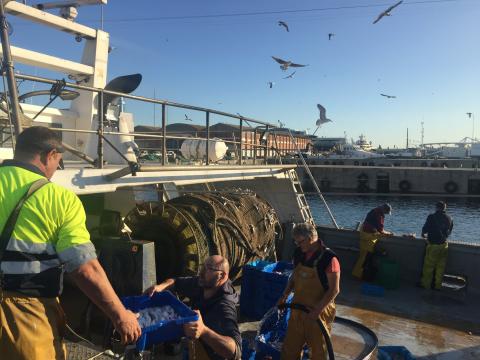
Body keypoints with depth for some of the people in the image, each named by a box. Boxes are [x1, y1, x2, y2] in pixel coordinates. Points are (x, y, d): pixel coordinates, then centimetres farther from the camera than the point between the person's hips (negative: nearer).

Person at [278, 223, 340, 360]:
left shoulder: (329, 258, -22)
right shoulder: (299, 253, -2)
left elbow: (334, 289, -19)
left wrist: (318, 310, -23)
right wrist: (285, 295, 3)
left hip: (319, 310, -6)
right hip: (298, 307, 6)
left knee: (318, 346, 14)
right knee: (290, 343, 18)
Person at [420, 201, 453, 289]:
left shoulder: (432, 217, -13)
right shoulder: (449, 218, 2)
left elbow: (425, 228, -8)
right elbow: (449, 232, 13)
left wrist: (424, 234, 14)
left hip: (433, 245, -5)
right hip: (444, 245, 5)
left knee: (428, 267, 7)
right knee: (440, 267, 14)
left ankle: (426, 285, 16)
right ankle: (438, 285, 23)